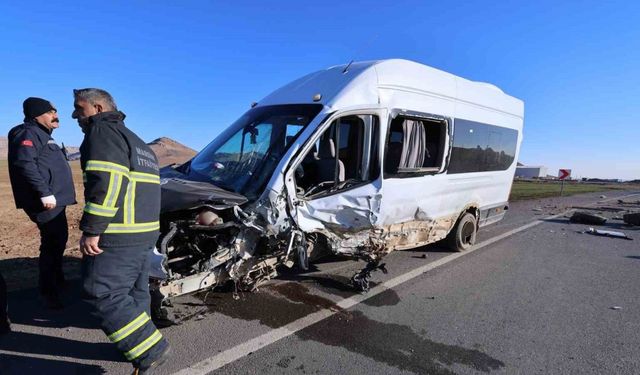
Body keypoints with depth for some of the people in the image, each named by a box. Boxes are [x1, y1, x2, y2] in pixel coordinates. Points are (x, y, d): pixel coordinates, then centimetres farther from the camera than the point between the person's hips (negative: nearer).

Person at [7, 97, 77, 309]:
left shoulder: (42, 135, 22)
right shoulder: (29, 133, -9)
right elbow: (24, 163, -25)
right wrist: (44, 193, -28)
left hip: (55, 200, 11)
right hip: (47, 201, -11)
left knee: (57, 241, 20)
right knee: (53, 243, -7)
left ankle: (58, 282, 36)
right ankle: (48, 292, 2)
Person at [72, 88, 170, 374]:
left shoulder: (102, 131, -6)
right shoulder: (136, 141, 24)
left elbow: (107, 181, -22)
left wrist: (91, 229, -20)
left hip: (118, 235, -10)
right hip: (145, 233, 10)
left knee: (103, 295, -4)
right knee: (135, 293, 17)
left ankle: (151, 350, -2)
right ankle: (141, 346, 29)